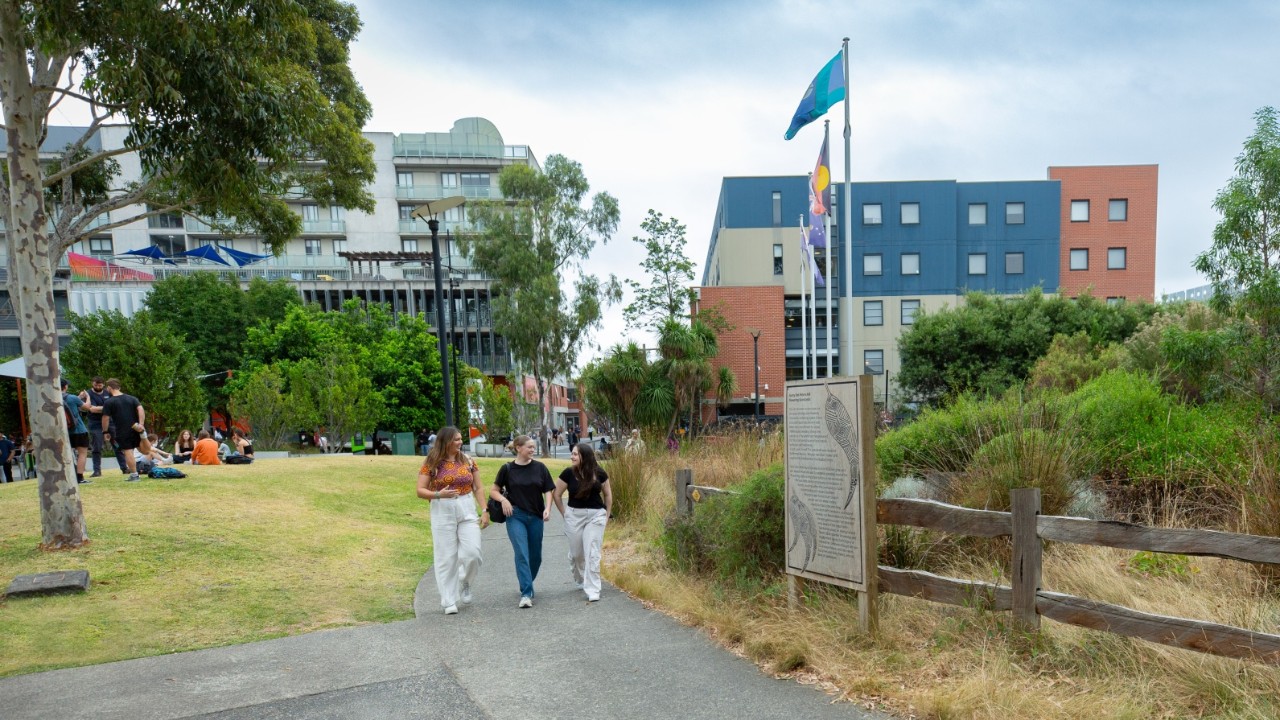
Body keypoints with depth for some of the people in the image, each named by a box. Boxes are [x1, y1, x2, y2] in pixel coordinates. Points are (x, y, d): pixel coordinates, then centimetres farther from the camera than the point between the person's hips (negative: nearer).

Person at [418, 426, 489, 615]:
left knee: (472, 553, -8)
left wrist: (484, 511, 1)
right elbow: (420, 491, -4)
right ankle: (449, 601, 12)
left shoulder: (468, 461, 6)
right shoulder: (431, 463, -3)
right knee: (446, 557, 2)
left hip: (467, 511, 2)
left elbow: (478, 488, 10)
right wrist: (438, 495, -22)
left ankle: (464, 583, 22)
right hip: (442, 513, -2)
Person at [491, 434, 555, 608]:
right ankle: (526, 594, -11)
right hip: (515, 516, -3)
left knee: (535, 556, 11)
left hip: (536, 517, 3)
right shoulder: (508, 469, -2)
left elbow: (548, 490, 5)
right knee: (522, 554, -13)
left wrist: (547, 508, -11)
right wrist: (503, 499, -14)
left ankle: (527, 584, 35)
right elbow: (494, 491, 6)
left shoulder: (540, 468, 2)